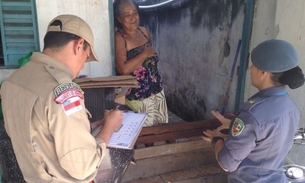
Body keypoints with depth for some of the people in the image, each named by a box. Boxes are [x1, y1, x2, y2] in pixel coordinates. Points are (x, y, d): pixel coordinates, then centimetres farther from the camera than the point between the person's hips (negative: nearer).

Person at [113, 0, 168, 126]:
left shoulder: (144, 31, 5)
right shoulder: (118, 38, -15)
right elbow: (123, 69, -27)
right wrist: (144, 54, -19)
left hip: (156, 89, 7)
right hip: (137, 95, -6)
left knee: (163, 125, 16)